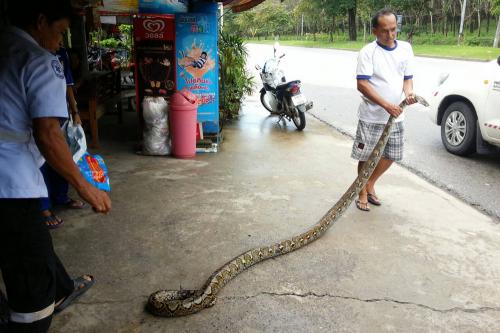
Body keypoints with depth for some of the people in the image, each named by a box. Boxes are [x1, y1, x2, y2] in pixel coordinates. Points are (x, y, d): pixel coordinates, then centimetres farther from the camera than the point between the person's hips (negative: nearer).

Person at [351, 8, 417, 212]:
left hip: (396, 116, 5)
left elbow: (407, 78, 11)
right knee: (366, 156, 3)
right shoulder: (368, 52, -11)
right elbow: (362, 84, -18)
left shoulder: (406, 49, 6)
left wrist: (408, 93, -13)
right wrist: (386, 105, -26)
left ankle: (370, 185, 35)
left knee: (390, 156, 13)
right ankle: (362, 193, 22)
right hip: (371, 116, -5)